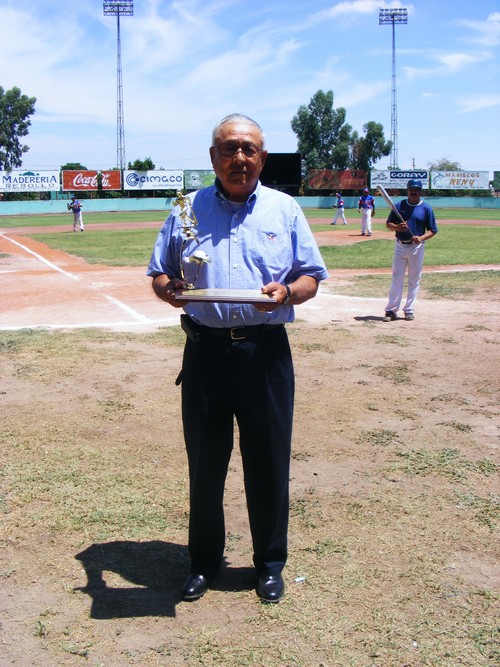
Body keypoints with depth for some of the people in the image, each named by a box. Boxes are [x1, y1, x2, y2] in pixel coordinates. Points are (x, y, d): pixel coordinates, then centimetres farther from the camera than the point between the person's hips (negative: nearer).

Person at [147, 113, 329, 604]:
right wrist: (168, 288, -10)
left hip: (265, 350, -1)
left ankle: (269, 563, 27)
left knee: (268, 461, 6)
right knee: (204, 460, 9)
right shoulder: (186, 210, 10)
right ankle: (203, 561, 29)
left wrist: (286, 292, -14)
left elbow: (312, 278, 8)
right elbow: (158, 273, 13)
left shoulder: (285, 210, 8)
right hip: (205, 350, 1)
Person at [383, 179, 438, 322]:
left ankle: (409, 310, 14)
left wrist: (421, 238, -19)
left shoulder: (426, 208, 0)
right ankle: (391, 310, 2)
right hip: (400, 246, 1)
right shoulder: (399, 206, 4)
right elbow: (388, 224, 7)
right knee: (396, 279, 1)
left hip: (416, 247, -1)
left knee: (414, 280, 5)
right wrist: (397, 227, -15)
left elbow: (433, 230, 0)